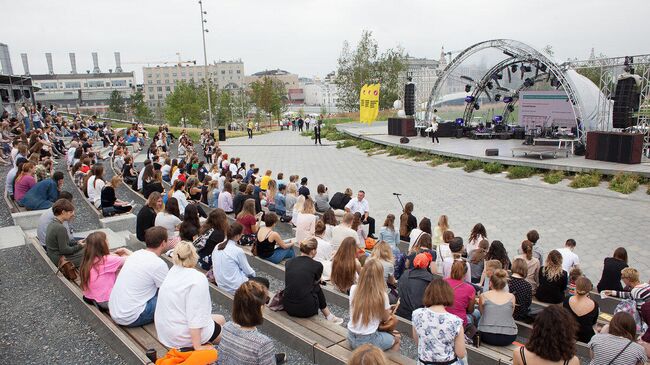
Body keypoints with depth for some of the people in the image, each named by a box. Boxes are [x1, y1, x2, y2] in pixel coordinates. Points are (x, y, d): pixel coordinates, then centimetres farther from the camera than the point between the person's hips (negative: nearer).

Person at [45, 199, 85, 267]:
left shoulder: (52, 223, 5)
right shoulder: (60, 228, -25)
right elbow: (64, 250, -22)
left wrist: (76, 242, 5)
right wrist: (79, 246, -10)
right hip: (60, 260, -10)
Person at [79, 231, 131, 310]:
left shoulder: (88, 260, -3)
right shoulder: (107, 260, -24)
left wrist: (116, 254, -2)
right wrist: (125, 250, 1)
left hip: (90, 297, 8)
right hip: (105, 302, -8)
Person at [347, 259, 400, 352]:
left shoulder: (353, 289, -9)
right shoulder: (382, 295, -20)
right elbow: (385, 318, -3)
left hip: (351, 338, 5)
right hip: (368, 341, -5)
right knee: (396, 338, 25)